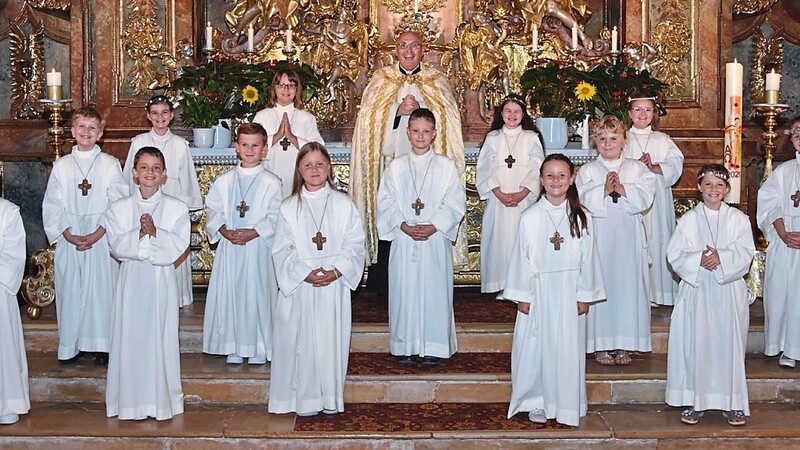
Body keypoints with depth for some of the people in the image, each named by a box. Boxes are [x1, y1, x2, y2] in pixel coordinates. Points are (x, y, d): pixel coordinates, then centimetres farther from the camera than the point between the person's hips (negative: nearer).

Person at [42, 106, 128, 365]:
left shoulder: (110, 164, 1)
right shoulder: (61, 166, 6)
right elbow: (51, 206, 4)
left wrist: (96, 235, -13)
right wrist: (68, 235, -8)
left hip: (101, 239, -2)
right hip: (68, 239, 2)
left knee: (101, 288, 0)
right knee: (69, 289, 4)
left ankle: (101, 345, 10)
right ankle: (70, 346, 14)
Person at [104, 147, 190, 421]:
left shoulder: (176, 208, 1)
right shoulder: (119, 208, 5)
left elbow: (178, 246, -7)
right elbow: (117, 246, -5)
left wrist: (155, 232, -19)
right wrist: (139, 233, -19)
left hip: (162, 278, -1)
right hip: (132, 279, 1)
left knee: (161, 335, 3)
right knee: (131, 336, 2)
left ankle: (162, 400, 13)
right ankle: (132, 402, 11)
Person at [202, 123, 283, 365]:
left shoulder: (271, 182, -2)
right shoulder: (224, 180, 8)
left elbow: (275, 217, -6)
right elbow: (213, 210, 6)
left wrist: (253, 232, -17)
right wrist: (224, 230, -11)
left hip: (258, 246, -3)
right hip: (229, 246, 3)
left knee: (257, 292, -1)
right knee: (229, 292, 4)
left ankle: (259, 348, 11)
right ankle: (234, 347, 15)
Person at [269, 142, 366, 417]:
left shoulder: (343, 204, 2)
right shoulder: (289, 208, 2)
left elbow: (354, 245, -1)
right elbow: (282, 250, -1)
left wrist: (336, 271, -14)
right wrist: (305, 273, -14)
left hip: (334, 285, 0)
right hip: (299, 285, 0)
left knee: (332, 338, 4)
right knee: (302, 340, 1)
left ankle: (331, 397, 16)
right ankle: (304, 398, 11)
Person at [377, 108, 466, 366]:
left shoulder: (446, 167, 2)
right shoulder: (396, 167, 6)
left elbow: (455, 204, -2)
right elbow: (386, 203, 2)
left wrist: (434, 226, -13)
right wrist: (403, 225, -12)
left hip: (436, 239, -1)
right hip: (403, 239, 1)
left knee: (435, 290, 1)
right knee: (404, 289, 3)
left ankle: (434, 347, 11)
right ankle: (406, 347, 13)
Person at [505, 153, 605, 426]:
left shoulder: (581, 218, 0)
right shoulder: (530, 217, -3)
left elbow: (587, 259, 2)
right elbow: (521, 258, -1)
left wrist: (585, 296, 0)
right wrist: (522, 297, -3)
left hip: (570, 293, 1)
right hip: (539, 291, -1)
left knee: (569, 348, 6)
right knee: (536, 348, 4)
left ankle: (567, 405, 19)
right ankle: (537, 403, 18)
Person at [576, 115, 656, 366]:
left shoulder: (637, 169, 11)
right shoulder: (587, 171, 7)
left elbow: (645, 198, -3)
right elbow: (582, 200, -7)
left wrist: (622, 189, -15)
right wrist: (605, 190, -19)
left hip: (628, 237, 1)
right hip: (598, 235, -1)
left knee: (628, 285, 2)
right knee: (599, 285, -2)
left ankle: (624, 345, 11)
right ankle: (600, 345, 7)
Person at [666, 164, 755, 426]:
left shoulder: (738, 219, 4)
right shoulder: (689, 220, 4)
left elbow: (746, 253, -4)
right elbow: (675, 255, -2)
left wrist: (721, 258, -20)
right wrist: (698, 260, -18)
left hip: (729, 290, 0)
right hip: (697, 290, 0)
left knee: (729, 343, 3)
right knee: (696, 343, 1)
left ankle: (733, 402, 14)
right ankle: (695, 401, 11)